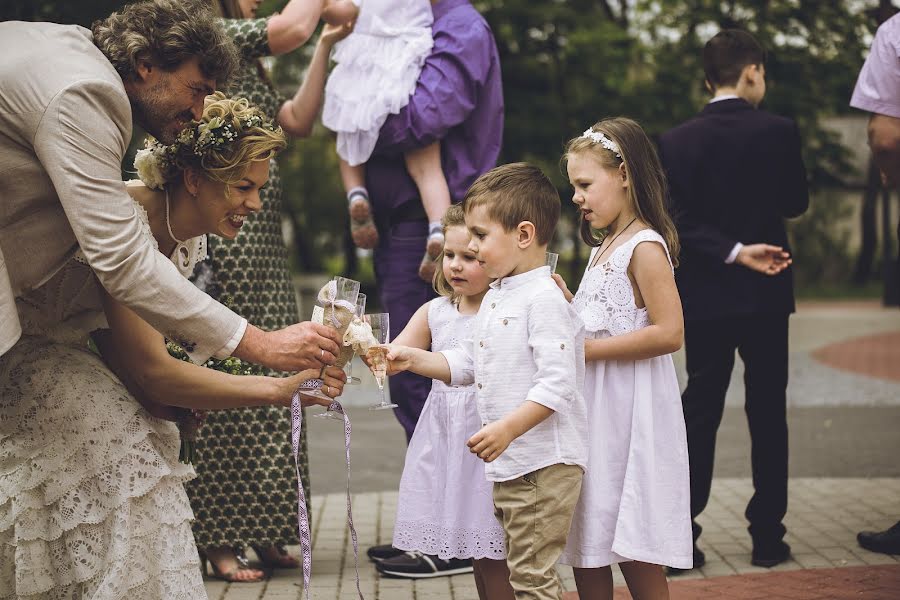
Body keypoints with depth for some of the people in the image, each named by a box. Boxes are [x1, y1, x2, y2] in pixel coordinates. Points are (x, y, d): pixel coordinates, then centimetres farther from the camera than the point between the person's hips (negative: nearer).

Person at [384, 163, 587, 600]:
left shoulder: (544, 299, -16)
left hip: (545, 463, -10)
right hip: (508, 464, 10)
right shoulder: (494, 299, 15)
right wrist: (413, 359, 11)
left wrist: (507, 428, -28)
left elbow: (557, 384, -23)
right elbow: (464, 364, 24)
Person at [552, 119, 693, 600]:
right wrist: (567, 301, 4)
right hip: (594, 410, 9)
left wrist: (586, 349, -20)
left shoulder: (645, 247, -13)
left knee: (634, 551, -4)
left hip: (631, 413, -9)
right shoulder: (603, 249, 15)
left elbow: (669, 332, -22)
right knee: (588, 549, 11)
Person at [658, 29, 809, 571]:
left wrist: (733, 253, -10)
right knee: (768, 415, 8)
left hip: (704, 297, 2)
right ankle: (767, 536, 11)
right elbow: (796, 204, 2)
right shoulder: (778, 131, -9)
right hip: (765, 292, -2)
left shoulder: (677, 142, -3)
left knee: (699, 413, 6)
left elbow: (681, 222, -10)